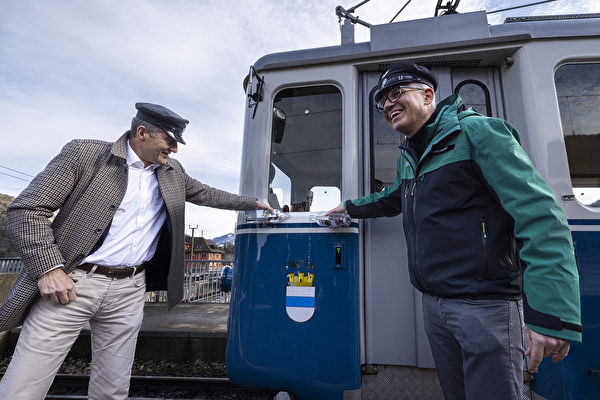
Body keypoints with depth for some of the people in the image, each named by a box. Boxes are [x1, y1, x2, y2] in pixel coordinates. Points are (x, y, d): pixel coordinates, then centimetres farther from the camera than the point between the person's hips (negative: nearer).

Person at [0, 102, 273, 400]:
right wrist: (49, 268, -14)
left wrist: (251, 203, 22)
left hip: (129, 289, 4)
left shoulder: (172, 172, 11)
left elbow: (205, 194, 24)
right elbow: (27, 209, -6)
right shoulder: (84, 153, -5)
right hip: (72, 283, -3)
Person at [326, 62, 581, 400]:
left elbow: (539, 214, -20)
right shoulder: (409, 156, 15)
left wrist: (551, 313, -25)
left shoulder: (476, 132, -11)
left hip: (487, 304, -7)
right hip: (435, 303, 8)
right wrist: (351, 207, 36)